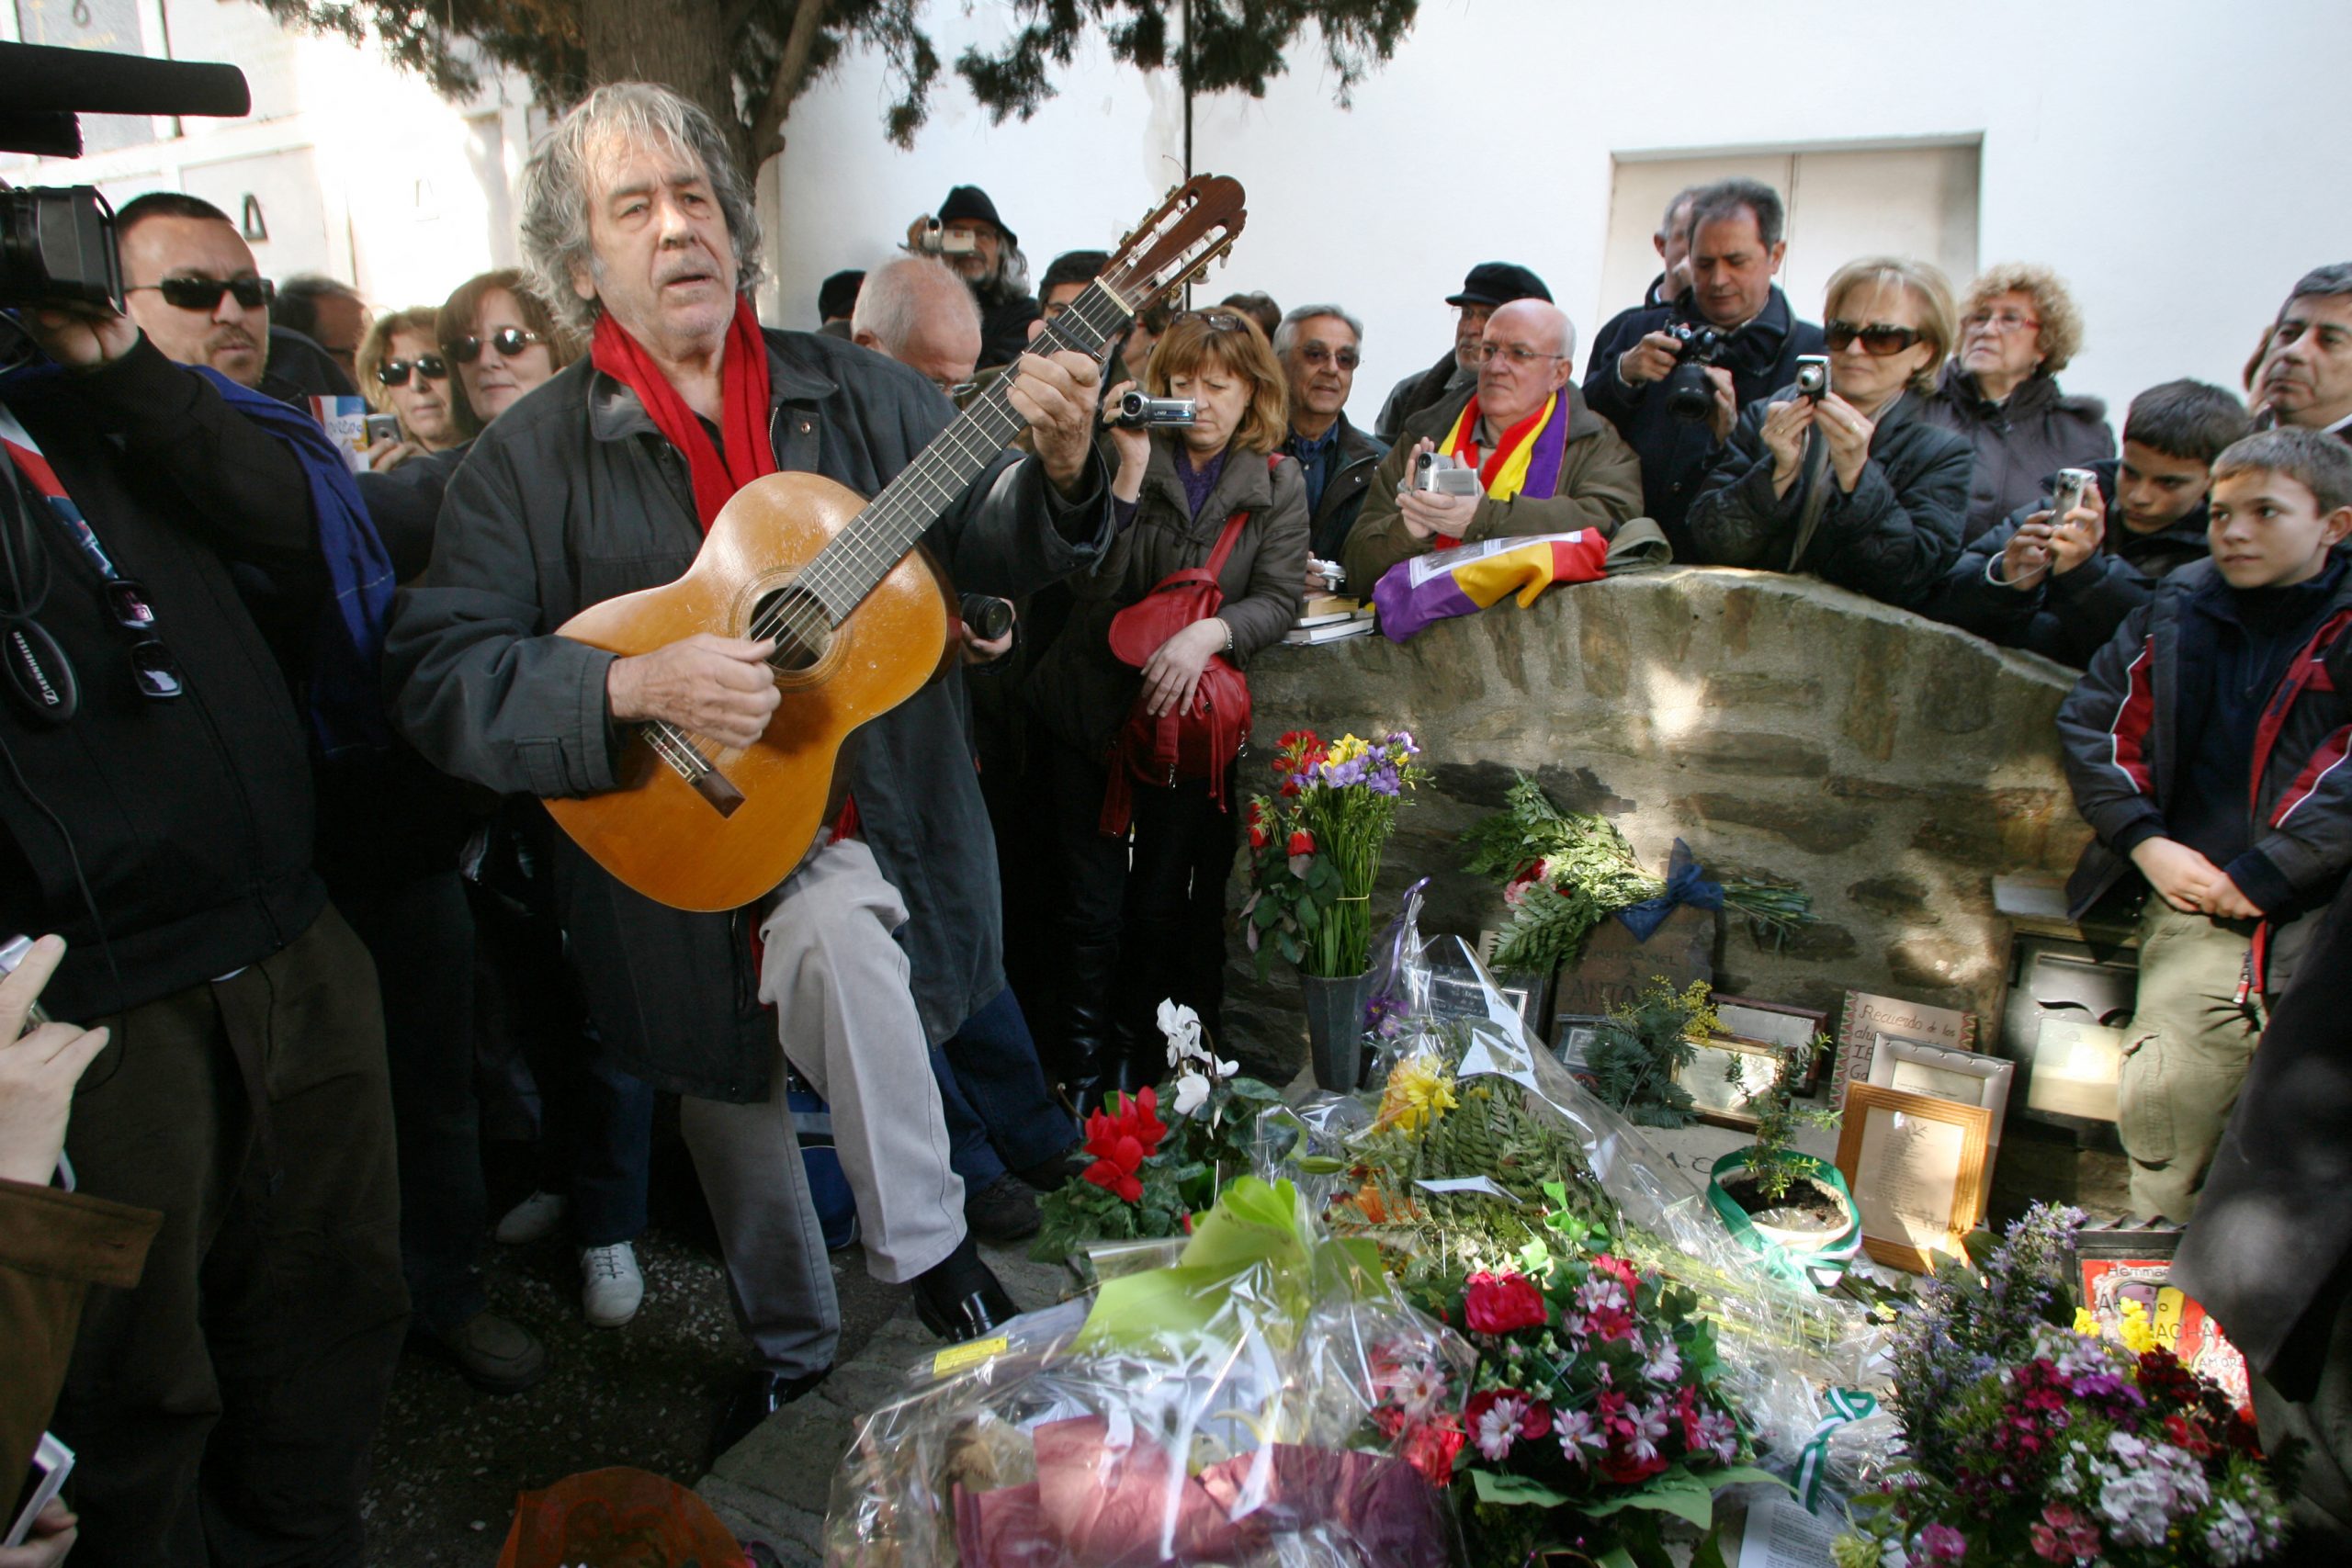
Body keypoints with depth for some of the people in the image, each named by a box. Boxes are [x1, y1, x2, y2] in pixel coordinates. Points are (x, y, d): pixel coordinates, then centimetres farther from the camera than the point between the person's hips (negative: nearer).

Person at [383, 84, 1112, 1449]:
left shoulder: (857, 394, 1)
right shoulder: (533, 456, -5)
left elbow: (999, 550, -1)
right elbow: (436, 673, -12)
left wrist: (1061, 468, -23)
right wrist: (634, 689, -27)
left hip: (858, 813, -1)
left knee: (839, 928, -34)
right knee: (730, 1113, 16)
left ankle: (930, 1246, -9)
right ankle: (792, 1351, 45)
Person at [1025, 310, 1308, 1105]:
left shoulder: (1278, 483, 4)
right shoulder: (1132, 458, -2)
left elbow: (1280, 597, -4)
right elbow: (1094, 587, -13)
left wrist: (1211, 632, -23)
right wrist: (1130, 473, -22)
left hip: (1188, 715, 1)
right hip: (1089, 708, -1)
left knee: (1164, 903, 8)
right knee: (1092, 903, 3)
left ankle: (1141, 1059, 30)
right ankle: (1086, 1072, 21)